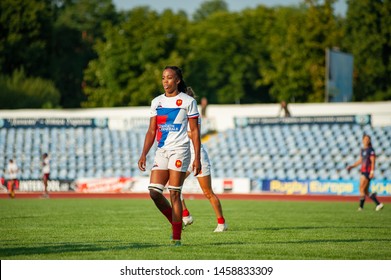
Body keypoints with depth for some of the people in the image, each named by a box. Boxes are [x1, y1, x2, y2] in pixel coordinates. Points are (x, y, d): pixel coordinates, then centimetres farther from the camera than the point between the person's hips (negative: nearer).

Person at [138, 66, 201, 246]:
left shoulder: (188, 101, 0)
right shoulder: (156, 102, 13)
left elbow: (194, 131, -1)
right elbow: (152, 131, 15)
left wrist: (197, 158, -7)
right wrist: (144, 154, 5)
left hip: (179, 150, -5)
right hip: (162, 151, 5)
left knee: (174, 193, -9)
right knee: (154, 191, -6)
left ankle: (176, 238, -4)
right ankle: (176, 223, 15)